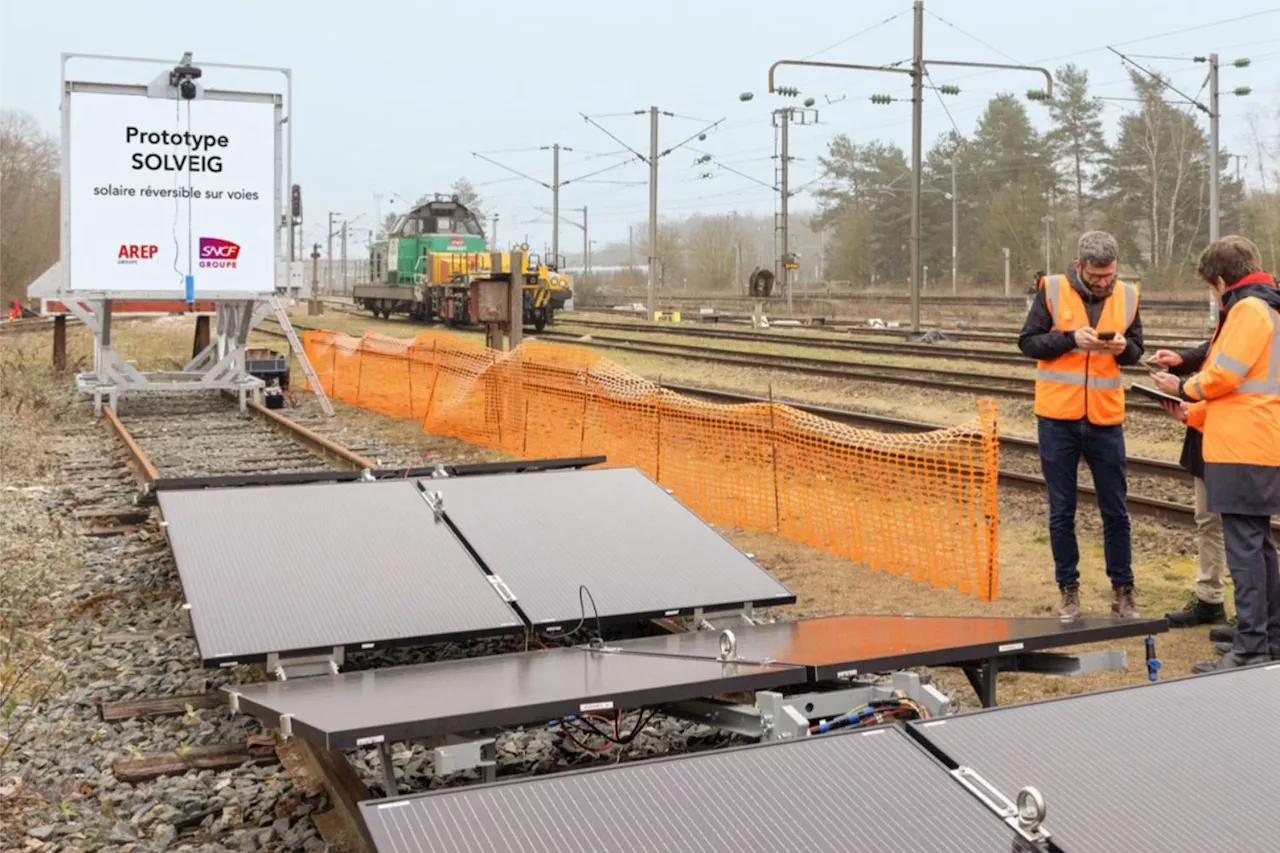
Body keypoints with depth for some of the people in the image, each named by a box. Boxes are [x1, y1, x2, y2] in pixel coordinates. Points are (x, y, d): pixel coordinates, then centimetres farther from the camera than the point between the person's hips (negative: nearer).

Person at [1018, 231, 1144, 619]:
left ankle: (1122, 591, 20)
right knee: (1062, 511, 6)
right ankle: (1068, 590, 18)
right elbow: (1028, 342, -4)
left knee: (1115, 511, 8)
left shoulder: (1127, 296, 3)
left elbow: (1136, 351, 11)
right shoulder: (1052, 290, -5)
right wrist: (1071, 339, -19)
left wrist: (1123, 347, -11)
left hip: (1106, 419, 2)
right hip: (1058, 417, -2)